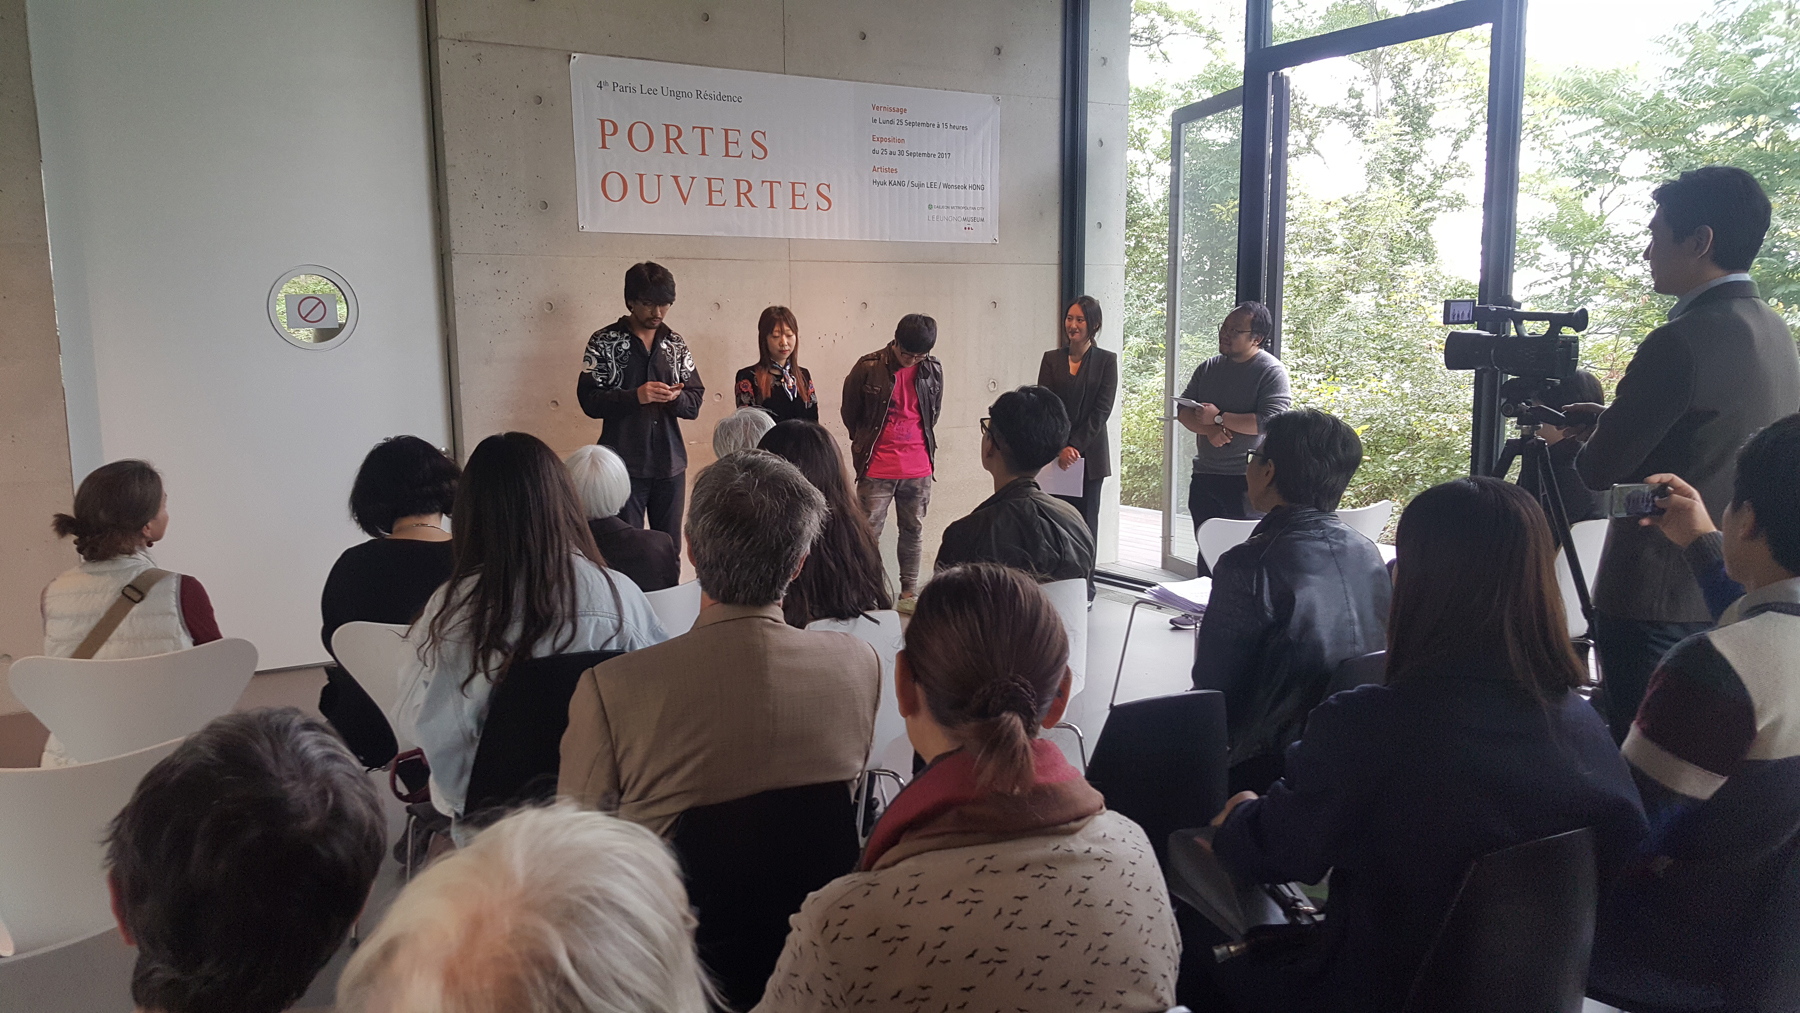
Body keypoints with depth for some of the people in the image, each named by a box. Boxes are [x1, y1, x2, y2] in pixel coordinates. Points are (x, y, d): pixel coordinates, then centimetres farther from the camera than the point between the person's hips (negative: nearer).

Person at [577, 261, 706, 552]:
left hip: (670, 464, 4)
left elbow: (695, 402, 9)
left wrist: (675, 397, -14)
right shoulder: (604, 342, 1)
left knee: (670, 549, 7)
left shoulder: (675, 344, 12)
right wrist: (635, 396, -20)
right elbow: (589, 400, -6)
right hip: (625, 464, -4)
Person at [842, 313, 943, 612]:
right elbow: (849, 411, 4)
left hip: (918, 467, 3)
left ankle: (909, 592, 23)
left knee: (914, 530, 12)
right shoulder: (868, 367, -10)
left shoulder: (933, 369, 0)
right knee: (869, 531, 0)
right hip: (877, 467, -3)